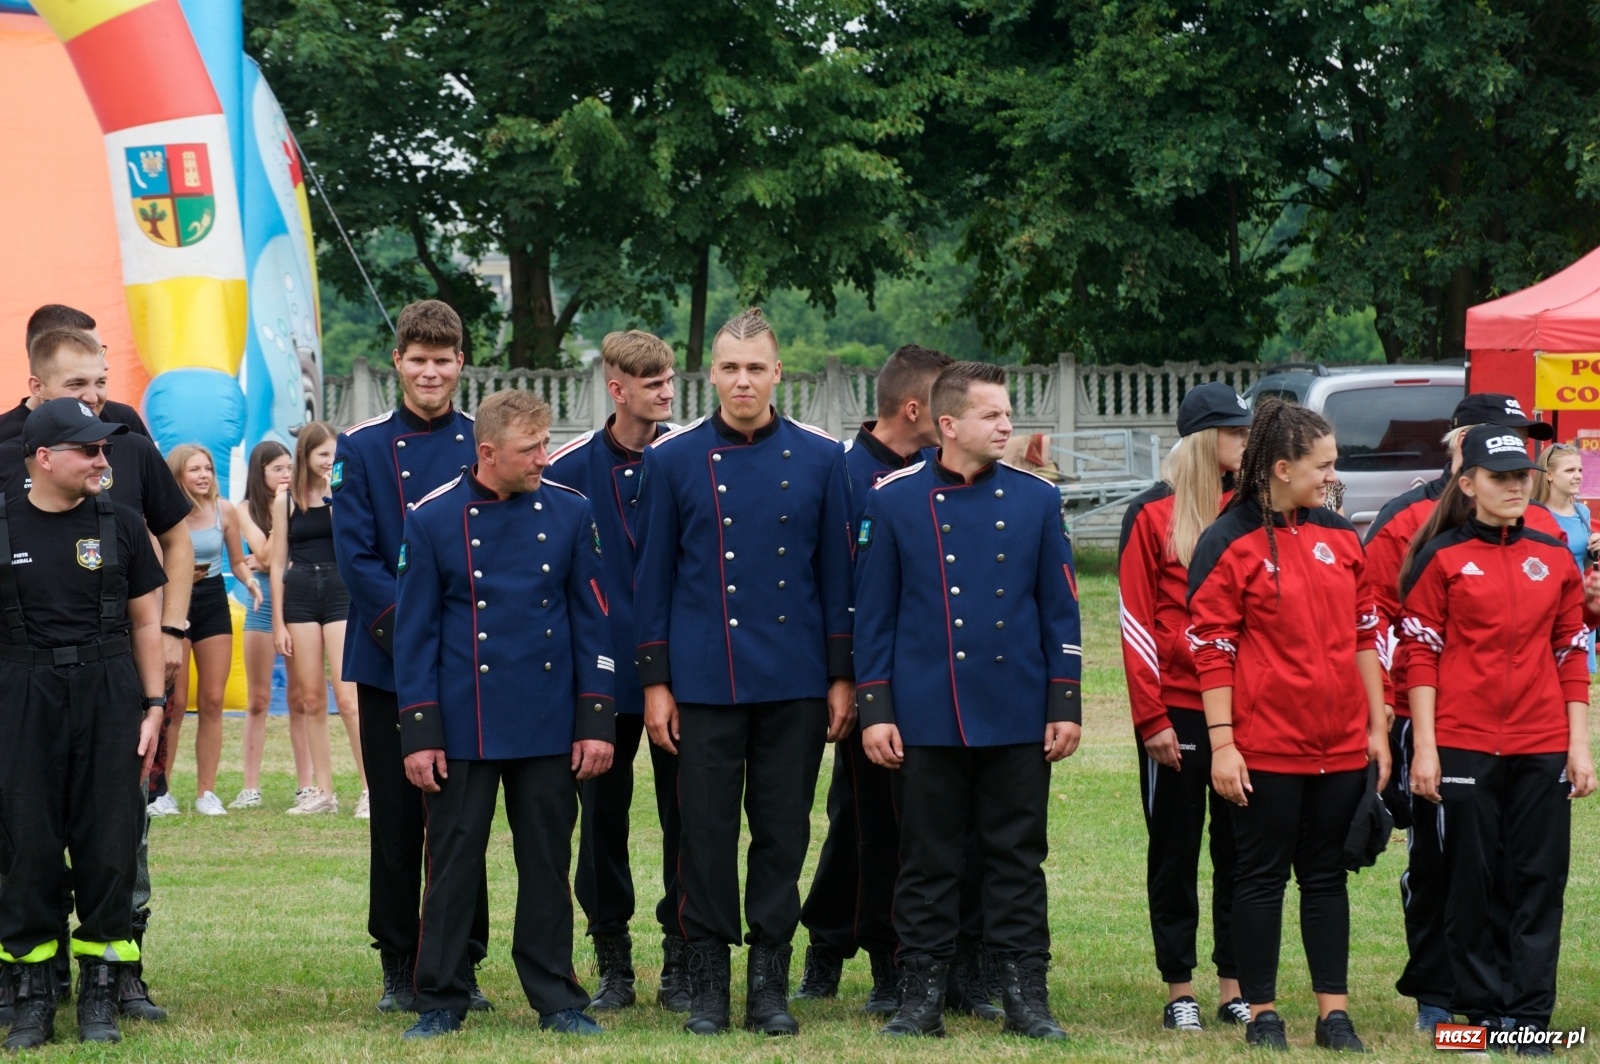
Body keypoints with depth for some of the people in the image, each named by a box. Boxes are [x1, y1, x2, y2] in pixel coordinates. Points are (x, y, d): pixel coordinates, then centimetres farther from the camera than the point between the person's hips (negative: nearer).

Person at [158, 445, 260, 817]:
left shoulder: (224, 510, 0)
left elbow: (237, 561, 10)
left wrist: (250, 581, -10)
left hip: (213, 604, 3)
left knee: (213, 701, 2)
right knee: (174, 702, -4)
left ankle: (207, 792, 8)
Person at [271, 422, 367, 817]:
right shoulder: (286, 501, 7)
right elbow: (278, 563, 9)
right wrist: (278, 623, 5)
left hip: (341, 593, -3)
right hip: (299, 596, 3)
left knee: (347, 697, -10)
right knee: (311, 699, 6)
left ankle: (371, 789, -6)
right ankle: (323, 791, 12)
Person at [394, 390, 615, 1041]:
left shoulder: (569, 514, 2)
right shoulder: (433, 521, -3)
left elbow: (592, 622, 4)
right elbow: (416, 633, -1)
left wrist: (596, 722, -1)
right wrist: (418, 735, -5)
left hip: (549, 726, 2)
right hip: (463, 727, -2)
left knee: (547, 864, 8)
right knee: (453, 864, 3)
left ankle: (556, 1000, 16)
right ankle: (440, 1002, 11)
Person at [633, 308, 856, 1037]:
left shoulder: (820, 459, 4)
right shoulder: (672, 461, 2)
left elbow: (837, 573, 6)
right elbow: (653, 577, 4)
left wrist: (842, 677, 2)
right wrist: (654, 682, 0)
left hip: (796, 683, 1)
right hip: (704, 680, -1)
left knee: (783, 833, 5)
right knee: (707, 833, 1)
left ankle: (770, 983, 12)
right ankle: (706, 983, 9)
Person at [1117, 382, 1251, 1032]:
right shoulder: (1152, 514, -3)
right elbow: (1136, 620, -5)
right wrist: (1152, 717, -11)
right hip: (1176, 708, -3)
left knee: (1238, 850, 5)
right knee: (1175, 853, 4)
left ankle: (1234, 988, 12)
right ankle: (1179, 991, 10)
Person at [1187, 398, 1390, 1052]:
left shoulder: (1339, 536, 9)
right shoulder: (1229, 544, -7)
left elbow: (1364, 635, 13)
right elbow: (1211, 649, -9)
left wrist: (1377, 727, 10)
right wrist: (1221, 745, -12)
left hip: (1340, 745, 5)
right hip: (1265, 745, -5)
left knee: (1327, 874, 9)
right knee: (1262, 875, 4)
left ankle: (1334, 1011, 13)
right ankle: (1261, 1014, 11)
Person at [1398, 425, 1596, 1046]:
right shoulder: (1441, 558, 0)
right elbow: (1420, 655, -2)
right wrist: (1424, 747, -7)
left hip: (1542, 746, 3)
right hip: (1465, 743, -3)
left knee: (1539, 877, 1)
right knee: (1473, 879, 3)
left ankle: (1529, 1013, 5)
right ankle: (1482, 1005, 11)